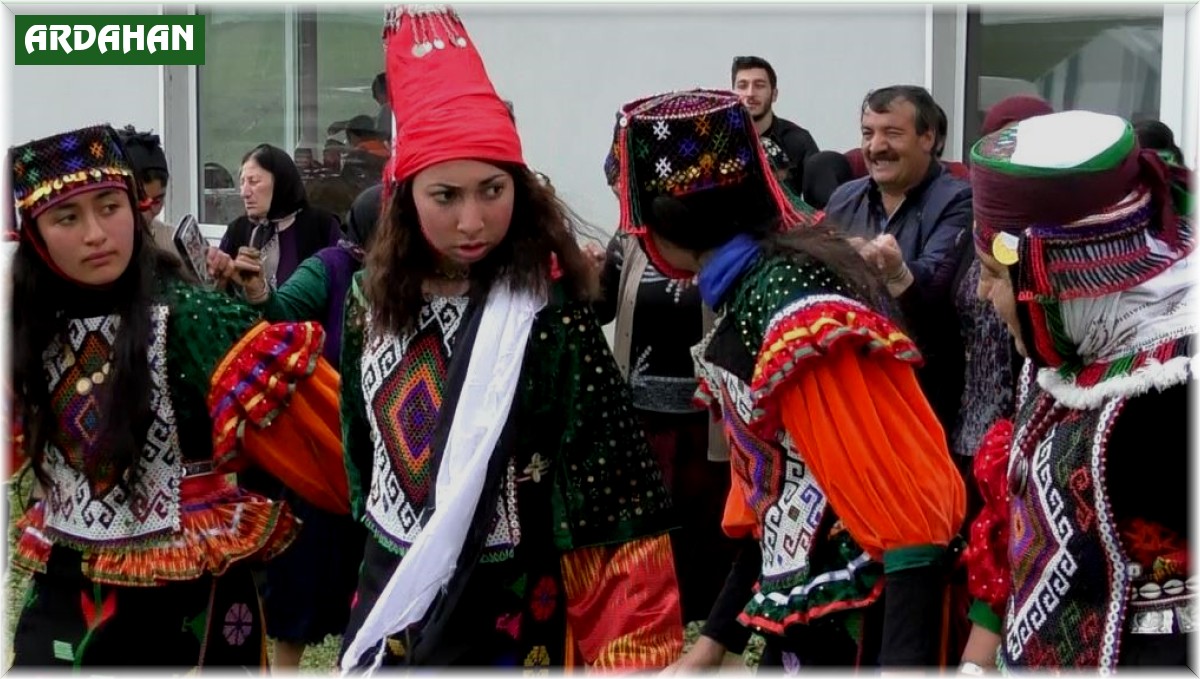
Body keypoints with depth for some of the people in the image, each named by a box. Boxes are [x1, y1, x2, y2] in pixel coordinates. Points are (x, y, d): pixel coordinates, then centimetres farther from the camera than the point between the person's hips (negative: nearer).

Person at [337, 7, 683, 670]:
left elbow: (604, 481, -16)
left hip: (505, 613, -5)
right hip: (386, 593, 5)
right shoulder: (375, 297, 0)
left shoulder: (549, 310, -16)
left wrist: (621, 648, -18)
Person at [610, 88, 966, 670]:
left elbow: (906, 502, -23)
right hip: (800, 615, 9)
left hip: (865, 627, -9)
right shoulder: (743, 295, 9)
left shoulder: (794, 303, -20)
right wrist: (711, 644, 17)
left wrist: (904, 664, -28)